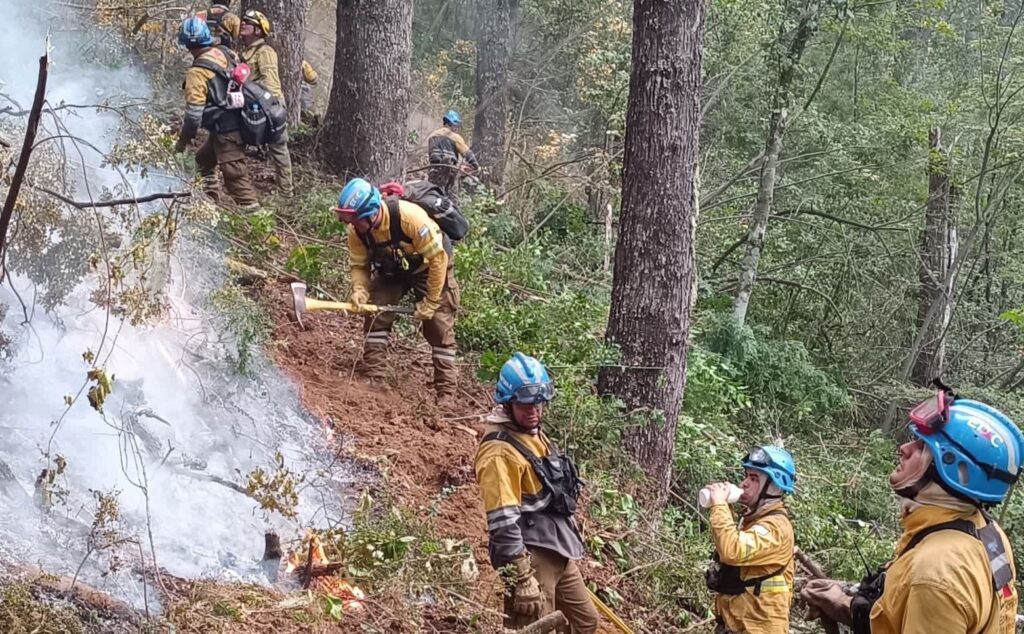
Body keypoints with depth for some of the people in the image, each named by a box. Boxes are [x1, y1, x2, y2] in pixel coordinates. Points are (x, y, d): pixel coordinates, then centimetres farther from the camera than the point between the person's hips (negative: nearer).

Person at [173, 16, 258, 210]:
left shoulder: (197, 72, -18)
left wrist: (183, 139, -5)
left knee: (235, 174, -8)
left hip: (226, 129, -9)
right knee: (203, 159, 25)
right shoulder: (222, 54, 4)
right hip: (239, 121, 9)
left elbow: (194, 112, -19)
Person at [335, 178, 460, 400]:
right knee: (376, 316, -10)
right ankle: (372, 379, -3)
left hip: (428, 267, -5)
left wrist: (430, 302, -27)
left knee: (440, 327, -7)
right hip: (391, 270, 5)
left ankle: (446, 392, -3)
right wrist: (359, 290, -31)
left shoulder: (409, 216, -38)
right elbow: (359, 264, -9)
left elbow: (437, 257, -32)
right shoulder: (356, 230, -22)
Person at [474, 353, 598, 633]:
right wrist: (522, 579, -25)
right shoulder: (500, 451, -19)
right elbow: (503, 524, -24)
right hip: (532, 557, -10)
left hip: (558, 553, 10)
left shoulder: (535, 436, 12)